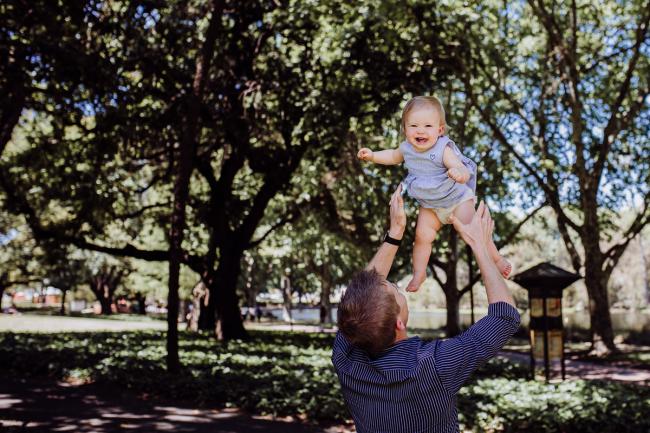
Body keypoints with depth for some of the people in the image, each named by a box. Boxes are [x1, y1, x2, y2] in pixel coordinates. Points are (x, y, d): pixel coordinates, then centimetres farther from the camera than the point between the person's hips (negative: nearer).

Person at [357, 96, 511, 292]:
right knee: (422, 235, -2)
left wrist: (460, 173, -68)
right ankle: (419, 274, 16)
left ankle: (497, 259, 14)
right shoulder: (407, 148, -13)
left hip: (457, 199, -5)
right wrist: (372, 156, 3)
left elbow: (463, 170, -44)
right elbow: (394, 156, 13)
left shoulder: (443, 150, -32)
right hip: (430, 205, 5)